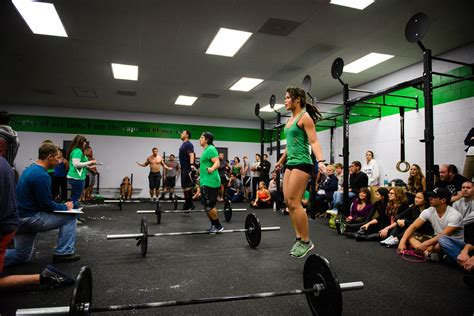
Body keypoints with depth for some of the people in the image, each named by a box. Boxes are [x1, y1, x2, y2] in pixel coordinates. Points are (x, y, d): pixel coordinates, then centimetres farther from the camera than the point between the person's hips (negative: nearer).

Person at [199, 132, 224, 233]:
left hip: (210, 182, -10)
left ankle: (218, 226, 2)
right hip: (206, 182, 10)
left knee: (209, 206, -9)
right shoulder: (206, 150, 17)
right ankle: (214, 225, 21)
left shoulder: (210, 149, -12)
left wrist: (212, 169, -45)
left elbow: (217, 163, -24)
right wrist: (201, 170, 46)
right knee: (207, 206, 13)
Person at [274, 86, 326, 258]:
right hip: (291, 164, 9)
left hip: (302, 164, -9)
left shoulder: (305, 117, -7)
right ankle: (299, 238, 14)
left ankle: (306, 241, 1)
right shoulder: (291, 119, 18)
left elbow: (314, 142, -16)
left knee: (294, 202, -11)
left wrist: (320, 161, -31)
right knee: (288, 202, 6)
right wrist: (281, 161, 34)